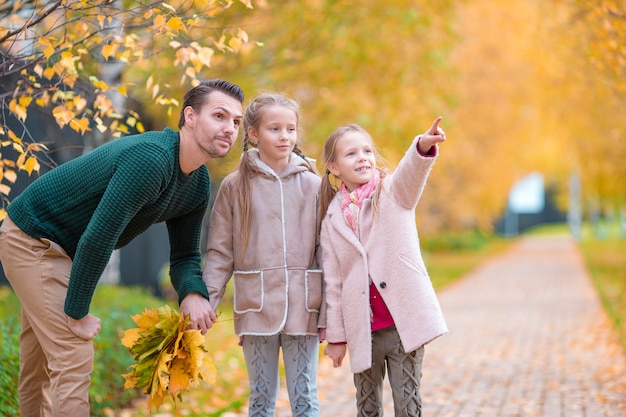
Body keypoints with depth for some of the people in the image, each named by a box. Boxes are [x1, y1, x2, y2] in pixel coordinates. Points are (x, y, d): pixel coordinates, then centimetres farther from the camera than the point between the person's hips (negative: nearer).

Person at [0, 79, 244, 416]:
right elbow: (98, 237, -32)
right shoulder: (151, 159, -31)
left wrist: (193, 293, -18)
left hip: (61, 249, 10)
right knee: (74, 357, -12)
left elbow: (184, 255, 6)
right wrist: (77, 312, -22)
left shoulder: (199, 186, -1)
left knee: (41, 360, 20)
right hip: (30, 241, -10)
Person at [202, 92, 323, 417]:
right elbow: (220, 253, 4)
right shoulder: (235, 186, 2)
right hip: (256, 307, 0)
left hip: (303, 307, 0)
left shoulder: (312, 185, 4)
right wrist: (205, 303, -5)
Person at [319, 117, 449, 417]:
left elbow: (411, 172, -26)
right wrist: (335, 336, 6)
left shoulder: (394, 192, -1)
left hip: (403, 321, -2)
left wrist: (424, 146, -48)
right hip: (362, 329, 3)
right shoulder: (332, 219, 4)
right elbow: (332, 282, 7)